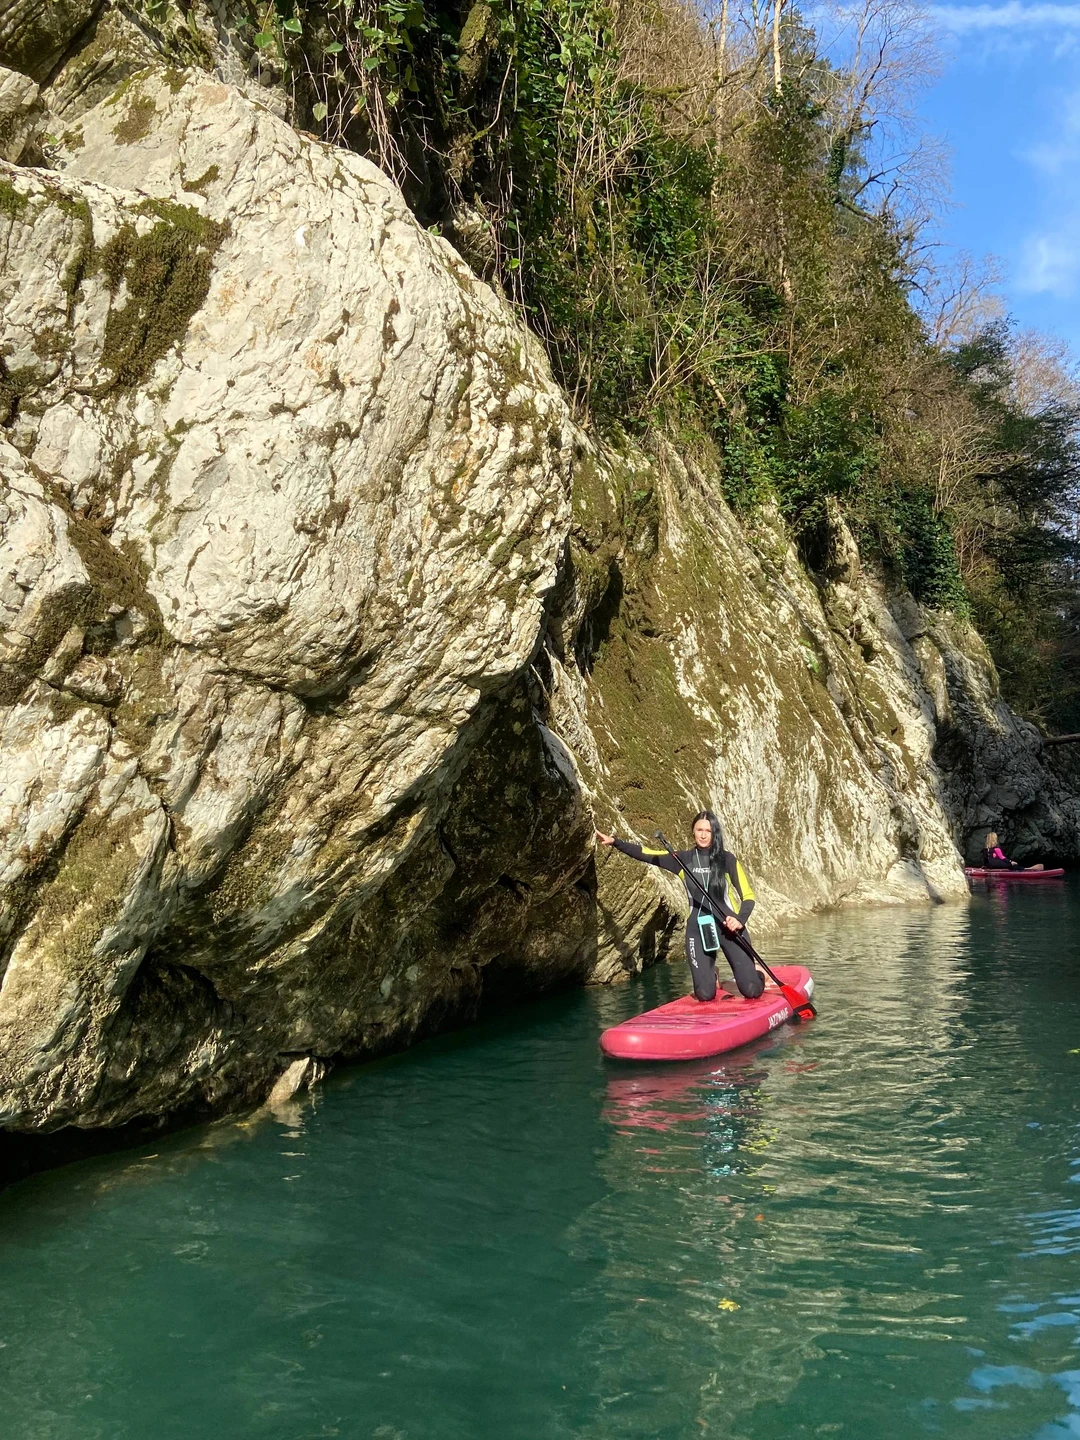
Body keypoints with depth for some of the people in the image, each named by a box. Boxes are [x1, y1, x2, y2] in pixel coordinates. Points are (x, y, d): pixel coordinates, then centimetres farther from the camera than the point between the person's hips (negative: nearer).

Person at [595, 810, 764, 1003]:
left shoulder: (727, 859, -3)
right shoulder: (683, 859, 4)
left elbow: (748, 896, -3)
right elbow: (646, 854, 3)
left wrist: (740, 919, -21)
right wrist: (615, 842, -6)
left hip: (728, 927, -2)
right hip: (698, 929, 2)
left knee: (751, 991, -9)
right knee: (705, 995, -3)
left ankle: (756, 974, 27)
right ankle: (710, 975, 32)